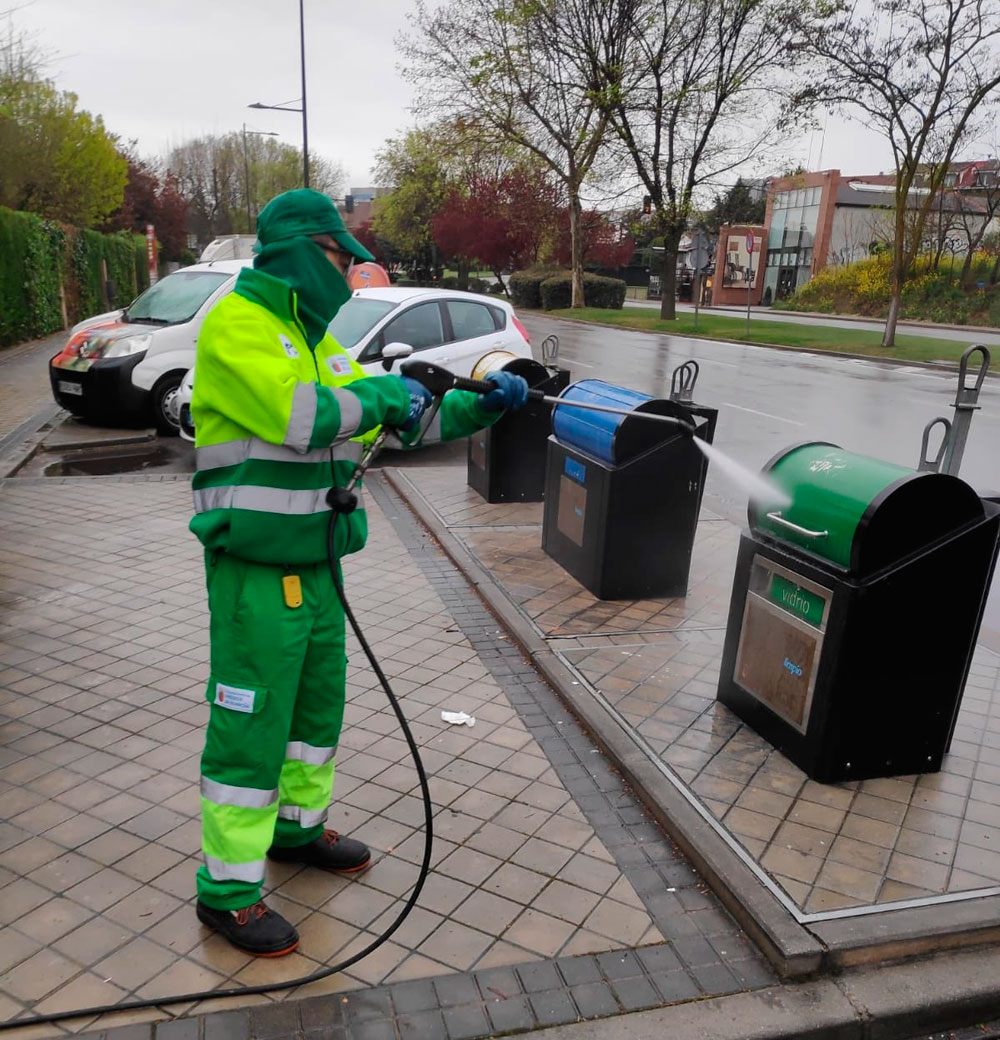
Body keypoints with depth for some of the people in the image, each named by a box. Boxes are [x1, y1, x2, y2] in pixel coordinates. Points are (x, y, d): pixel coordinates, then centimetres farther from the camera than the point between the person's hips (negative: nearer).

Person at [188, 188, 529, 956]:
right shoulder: (235, 324, -12)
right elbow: (296, 415, -27)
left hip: (314, 568, 9)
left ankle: (298, 827, 40)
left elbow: (398, 421, 16)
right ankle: (228, 890, 15)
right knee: (250, 728, -1)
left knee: (318, 706, 20)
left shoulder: (316, 341, 14)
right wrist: (382, 392, -12)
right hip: (256, 575, -9)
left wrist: (483, 405, 7)